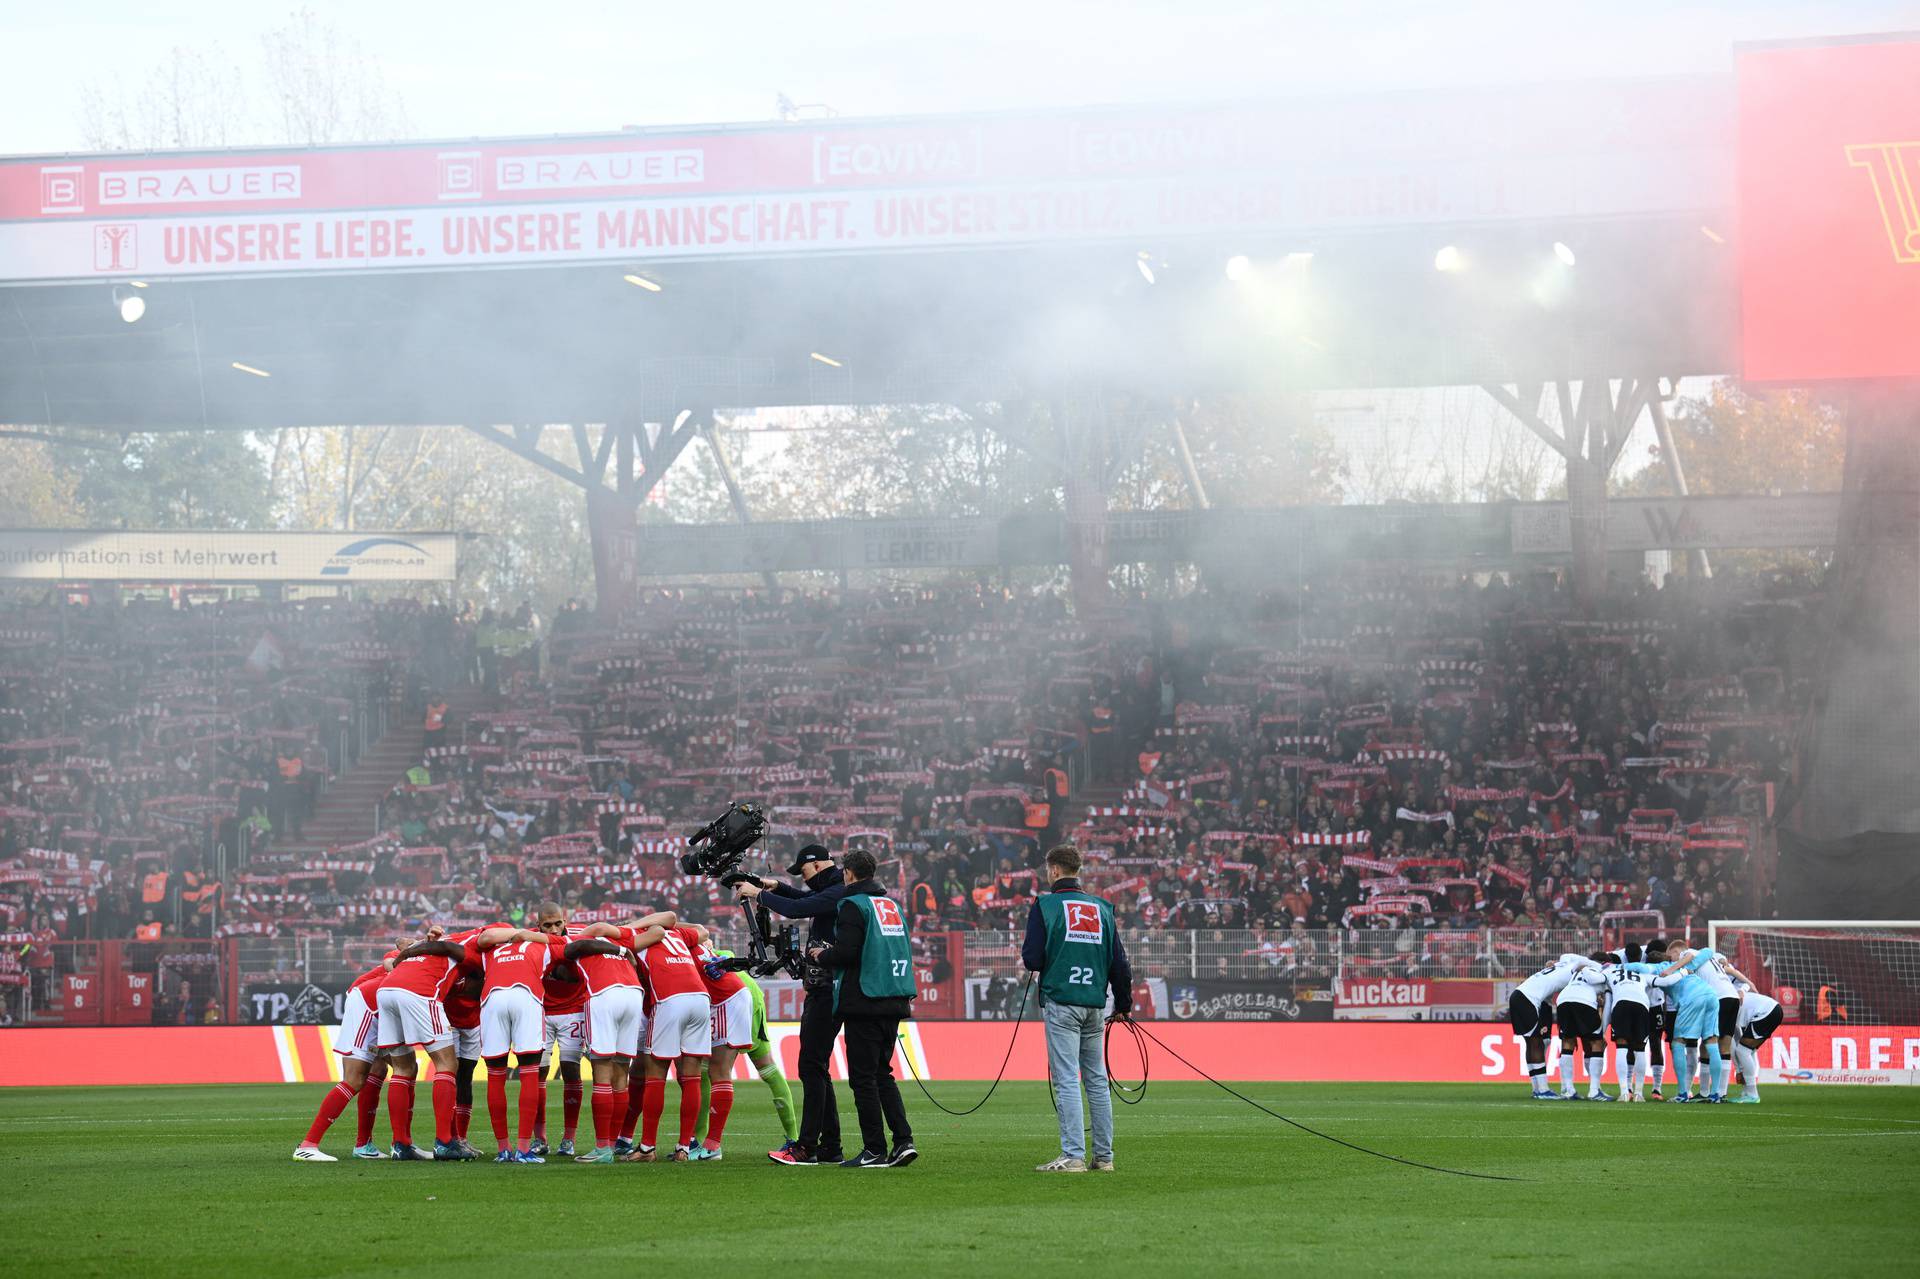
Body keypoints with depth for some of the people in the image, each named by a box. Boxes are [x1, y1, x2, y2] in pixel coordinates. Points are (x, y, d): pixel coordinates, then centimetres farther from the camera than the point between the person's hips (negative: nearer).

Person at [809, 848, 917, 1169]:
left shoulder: (853, 905, -9)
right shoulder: (893, 905, 15)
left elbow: (845, 953, -18)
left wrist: (821, 956, 3)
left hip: (864, 1003, -8)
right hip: (894, 1001, 8)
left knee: (863, 1077, -2)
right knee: (883, 1073, 15)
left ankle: (874, 1150, -3)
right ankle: (903, 1140, 4)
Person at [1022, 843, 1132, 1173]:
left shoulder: (1045, 906, -4)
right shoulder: (1102, 908, 10)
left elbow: (1032, 959, -9)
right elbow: (1119, 962, 11)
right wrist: (1123, 1004, 21)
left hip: (1061, 1005, -5)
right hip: (1094, 1005, 5)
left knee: (1066, 1081, -6)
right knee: (1097, 1080, 10)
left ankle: (1073, 1155, -12)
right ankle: (1103, 1156, 12)